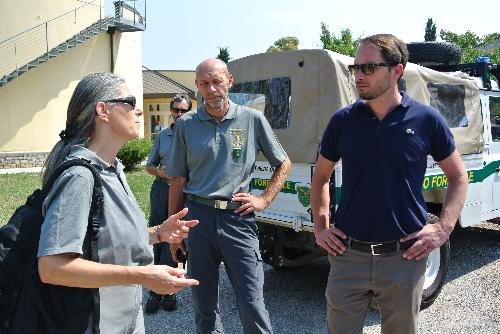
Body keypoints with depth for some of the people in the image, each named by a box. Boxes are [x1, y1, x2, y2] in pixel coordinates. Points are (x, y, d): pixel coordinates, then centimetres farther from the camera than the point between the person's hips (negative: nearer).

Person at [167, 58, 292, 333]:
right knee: (203, 305, 13)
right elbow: (178, 181, 9)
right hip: (198, 216, 2)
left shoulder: (252, 119, 1)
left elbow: (283, 164, 11)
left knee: (252, 305, -1)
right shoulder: (186, 124, 5)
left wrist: (264, 199, 0)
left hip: (238, 218, -2)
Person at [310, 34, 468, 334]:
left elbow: (458, 176, 7)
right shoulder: (342, 120, 0)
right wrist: (320, 228, 4)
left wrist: (444, 229, -4)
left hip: (405, 257, -1)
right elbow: (321, 177, 12)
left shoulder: (427, 119, -4)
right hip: (348, 255, 1)